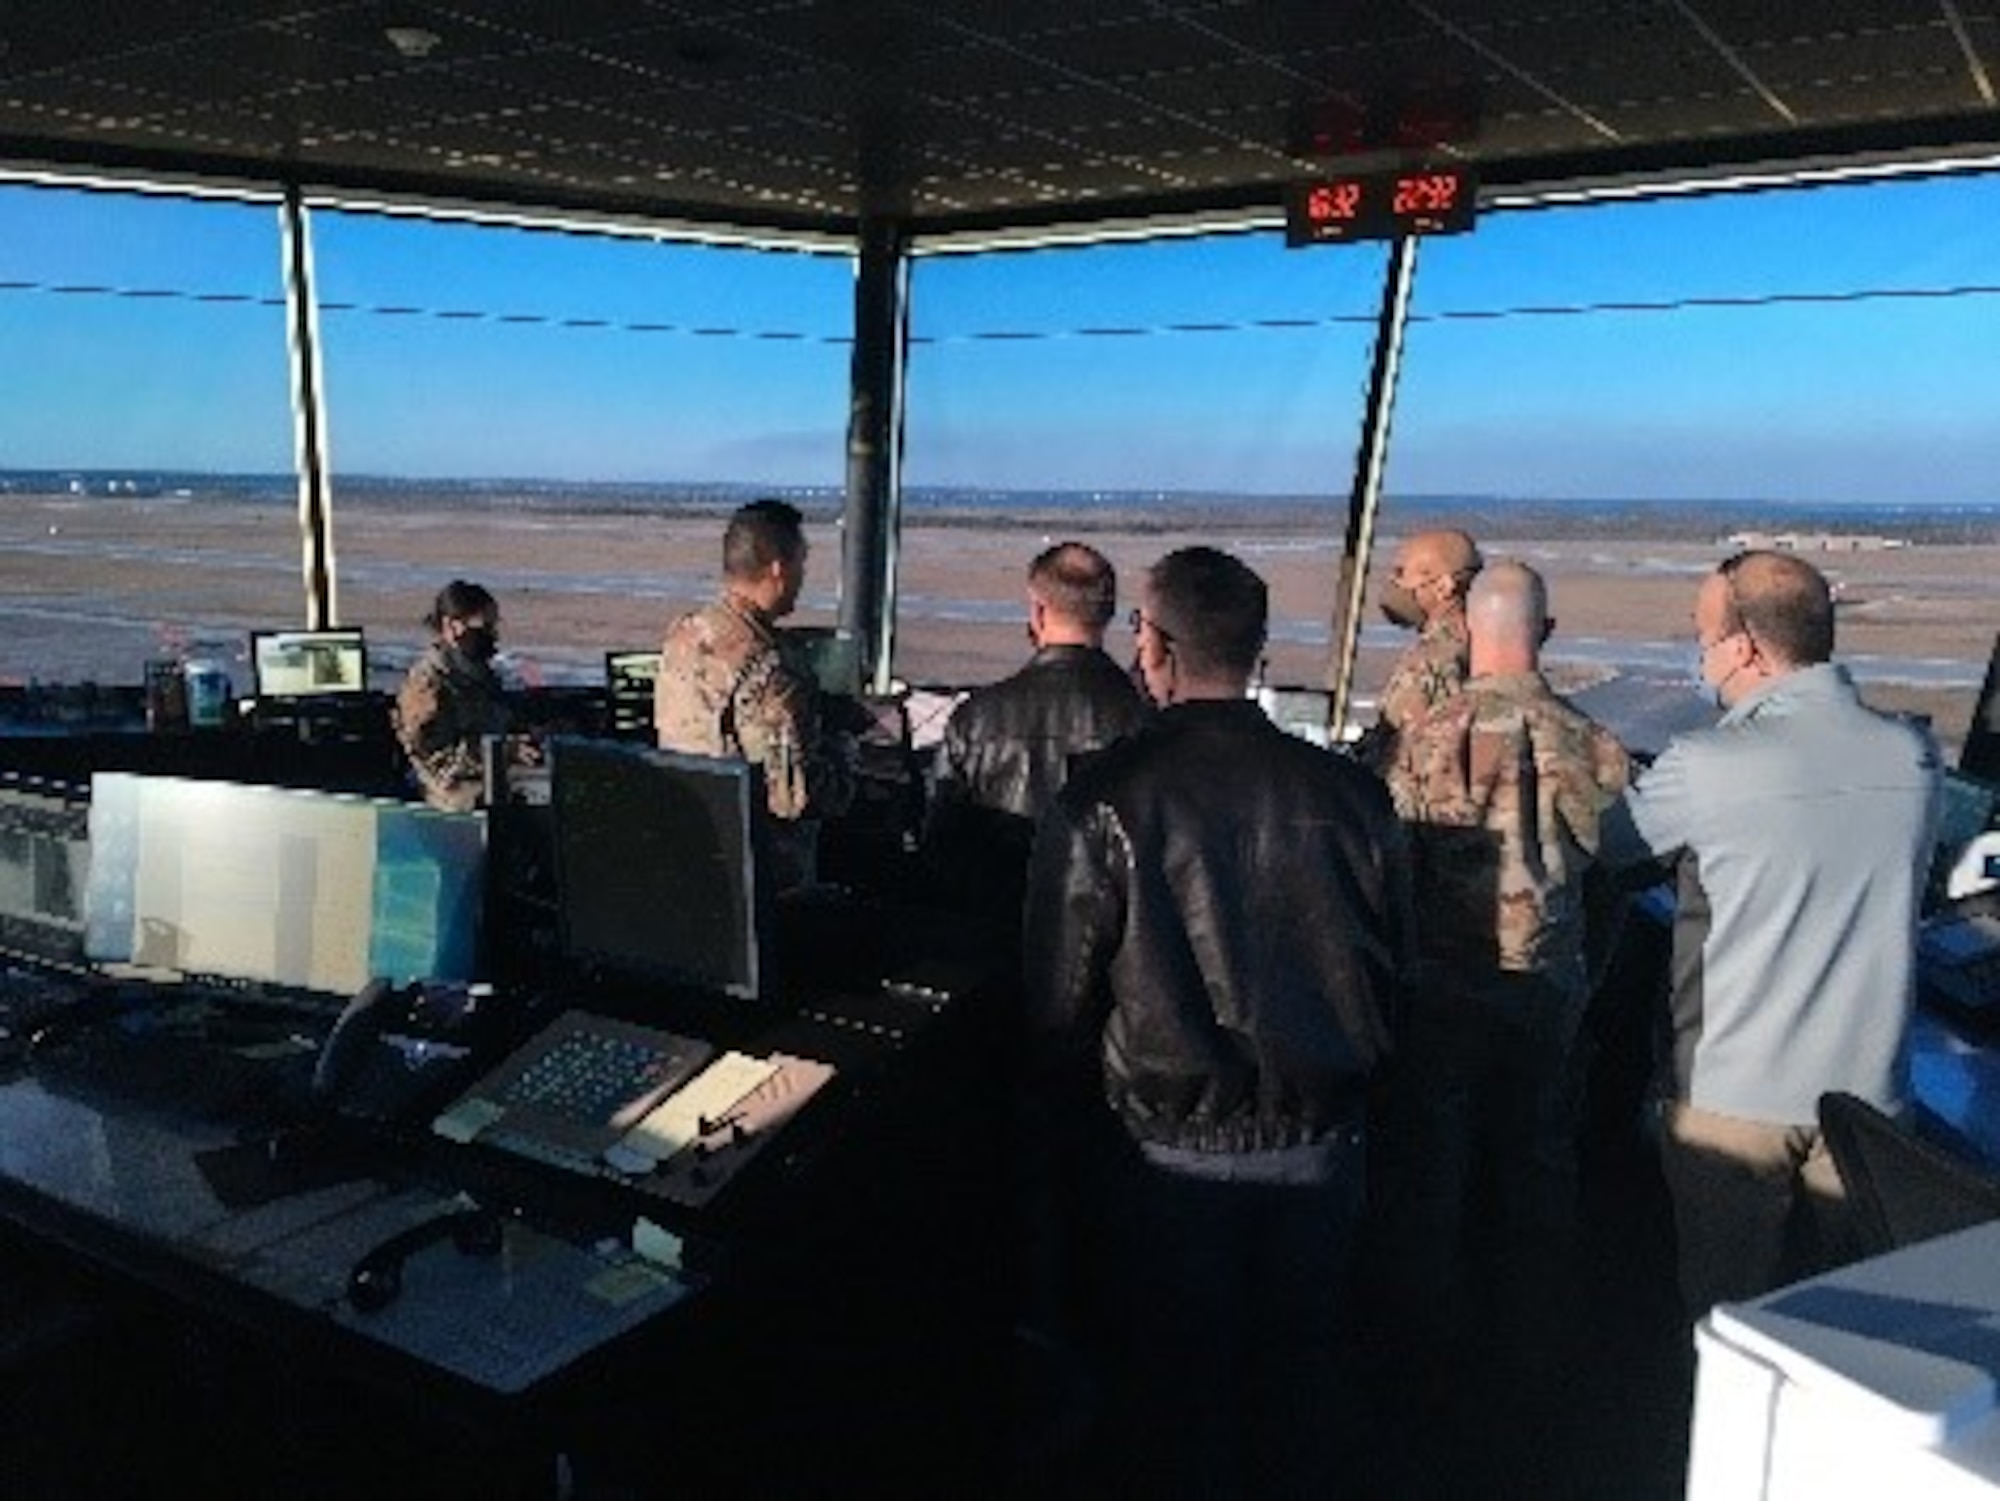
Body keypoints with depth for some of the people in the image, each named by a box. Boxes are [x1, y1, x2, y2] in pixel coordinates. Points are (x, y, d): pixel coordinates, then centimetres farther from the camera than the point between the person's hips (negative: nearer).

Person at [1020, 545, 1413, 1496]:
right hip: (1318, 1155, 3)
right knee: (1298, 1399, 22)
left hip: (1166, 1160, -3)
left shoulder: (1104, 802, -16)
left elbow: (1058, 1006, -11)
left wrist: (1055, 1163, 3)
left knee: (1166, 1397, 17)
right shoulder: (1349, 794, -7)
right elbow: (1391, 973, 4)